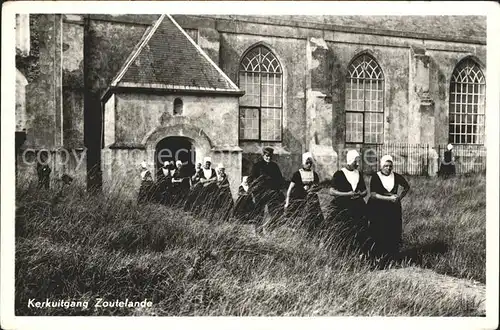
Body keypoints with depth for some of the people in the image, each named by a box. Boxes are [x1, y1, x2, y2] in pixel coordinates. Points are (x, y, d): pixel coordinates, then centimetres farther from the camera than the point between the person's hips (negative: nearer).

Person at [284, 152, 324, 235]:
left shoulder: (314, 174, 9)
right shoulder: (297, 174, -3)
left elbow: (318, 187, 16)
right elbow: (290, 188, -3)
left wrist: (314, 189, -8)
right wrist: (287, 202, -6)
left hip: (311, 200, 4)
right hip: (297, 199, -3)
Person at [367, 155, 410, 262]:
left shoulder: (396, 176, 3)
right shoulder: (375, 177, -7)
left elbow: (407, 187, 20)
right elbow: (373, 194, -15)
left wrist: (400, 197, 4)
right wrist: (389, 198, -19)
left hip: (393, 208, 4)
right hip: (378, 209, -3)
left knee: (394, 232, 1)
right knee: (379, 233, -5)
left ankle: (392, 253, 14)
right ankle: (379, 256, 5)